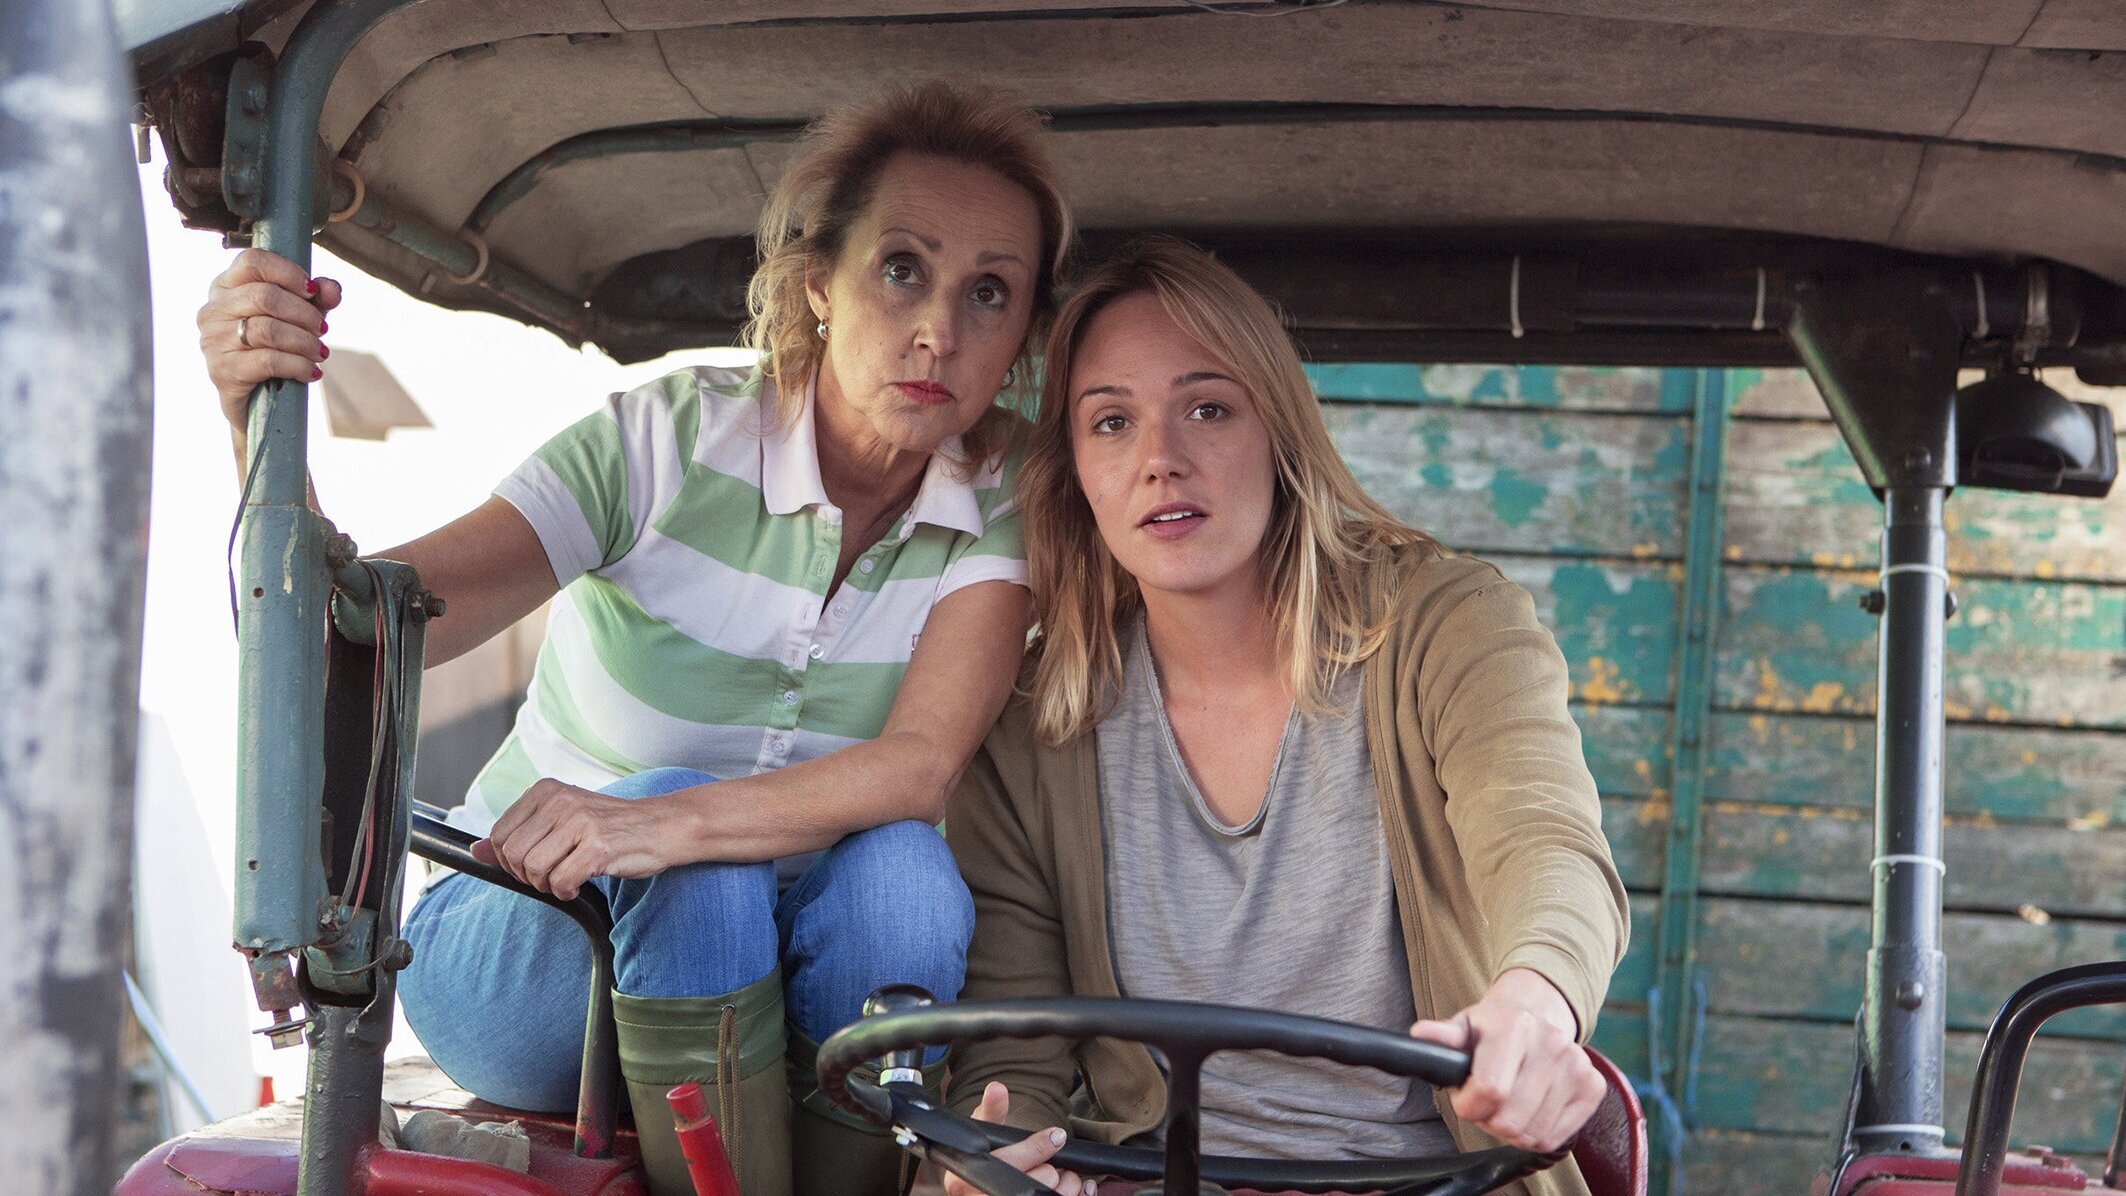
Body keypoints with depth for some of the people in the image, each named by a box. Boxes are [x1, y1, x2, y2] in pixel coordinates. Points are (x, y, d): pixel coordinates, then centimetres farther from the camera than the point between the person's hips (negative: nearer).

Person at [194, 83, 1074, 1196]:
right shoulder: (672, 438, -16)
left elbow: (920, 764, -25)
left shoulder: (1003, 499, -9)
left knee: (898, 866, -29)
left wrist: (665, 824, -41)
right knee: (693, 829, -32)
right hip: (527, 946, -2)